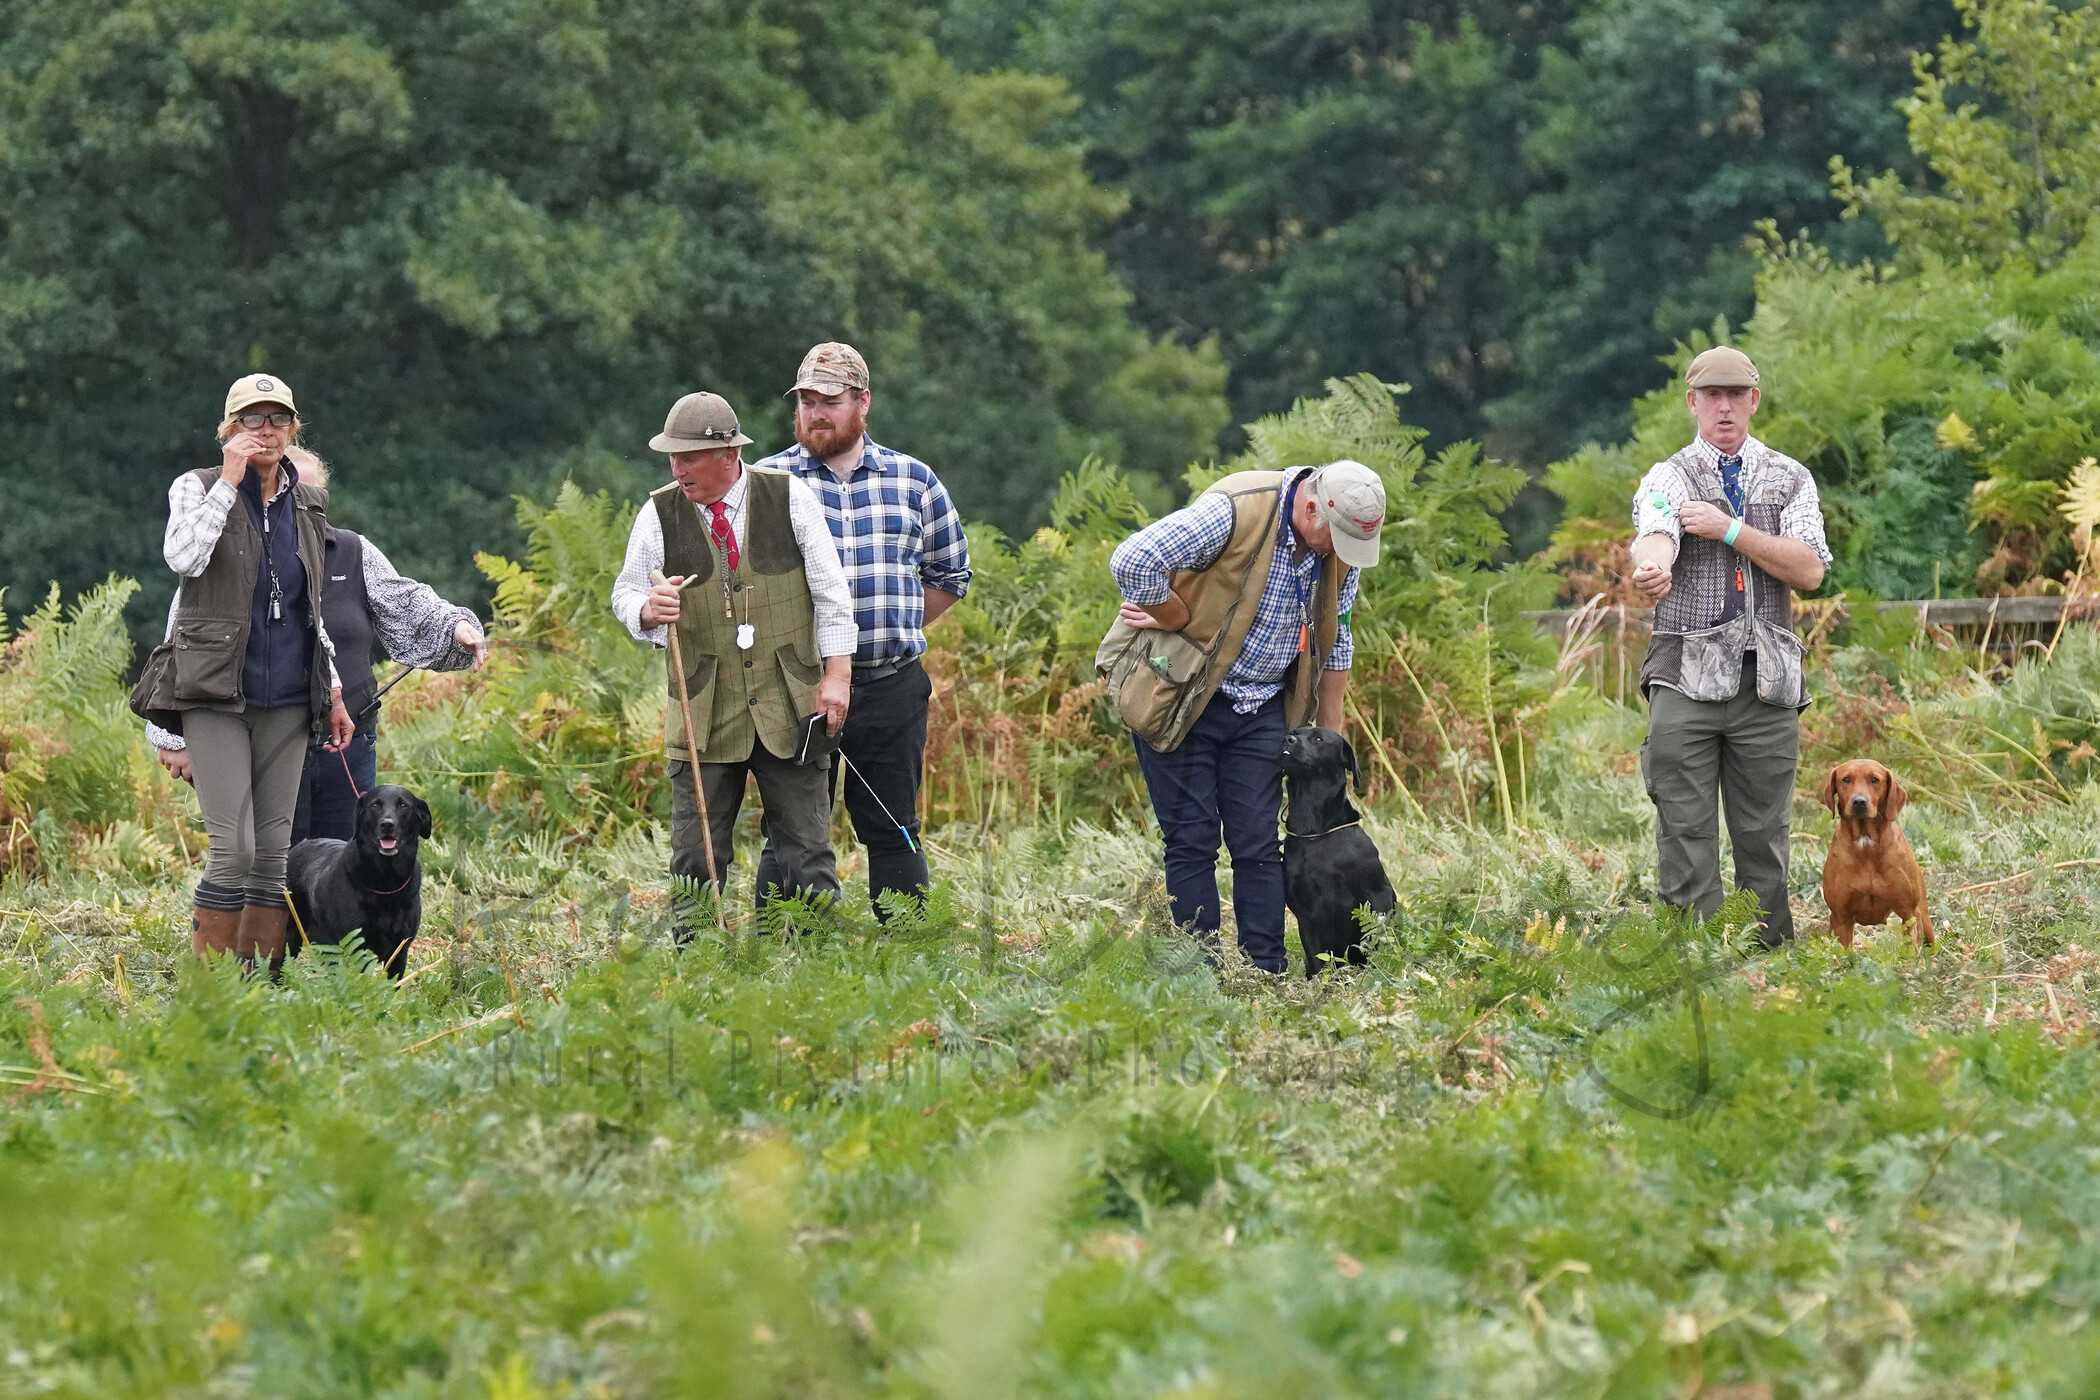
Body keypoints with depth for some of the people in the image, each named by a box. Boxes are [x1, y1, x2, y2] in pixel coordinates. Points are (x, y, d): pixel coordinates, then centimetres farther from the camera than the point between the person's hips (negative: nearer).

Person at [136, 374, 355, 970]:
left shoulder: (308, 503, 13)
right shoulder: (198, 488, -1)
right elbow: (183, 558, -22)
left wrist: (333, 691, 17)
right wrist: (229, 481, -18)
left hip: (286, 697, 5)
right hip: (217, 693, -5)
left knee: (275, 849, 3)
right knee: (233, 848, -14)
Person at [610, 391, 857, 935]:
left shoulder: (790, 498, -1)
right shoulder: (659, 513, 1)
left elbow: (830, 590, 3)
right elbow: (625, 593, 10)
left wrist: (837, 674, -3)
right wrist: (648, 609, -14)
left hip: (788, 705, -1)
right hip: (703, 707, 1)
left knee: (805, 850, 1)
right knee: (697, 855, 0)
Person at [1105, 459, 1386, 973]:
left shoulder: (1343, 547, -2)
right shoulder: (1235, 511, -24)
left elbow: (1336, 640, 13)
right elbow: (1132, 562, -28)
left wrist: (1329, 737, 15)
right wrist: (1182, 623, -16)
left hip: (1259, 706, 5)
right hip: (1181, 697, -5)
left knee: (1258, 845, -1)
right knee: (1192, 841, -5)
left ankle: (1265, 974, 1)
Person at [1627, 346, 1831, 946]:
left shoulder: (1789, 479, 14)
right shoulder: (1668, 478, 6)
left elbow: (1809, 569, -1)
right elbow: (1656, 535, -18)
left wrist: (1730, 530, -11)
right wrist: (1652, 568, -43)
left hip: (1767, 678, 2)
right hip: (1687, 676, -2)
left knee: (1765, 836, 1)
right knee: (1685, 835, -6)